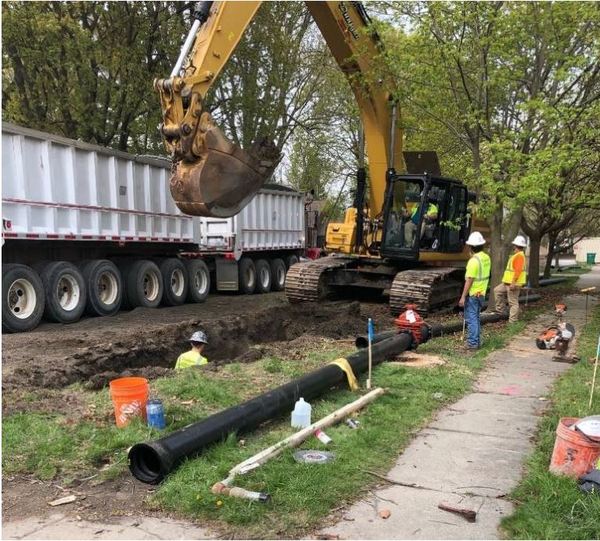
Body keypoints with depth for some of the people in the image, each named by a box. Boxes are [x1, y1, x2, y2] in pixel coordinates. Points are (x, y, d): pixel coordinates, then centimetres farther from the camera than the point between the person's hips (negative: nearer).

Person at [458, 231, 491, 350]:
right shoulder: (487, 258, 4)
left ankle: (472, 343, 1)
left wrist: (463, 297, -17)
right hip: (482, 293, 8)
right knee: (476, 317, 17)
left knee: (471, 318, -1)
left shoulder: (473, 261, -20)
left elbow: (469, 280, -20)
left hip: (472, 294, -8)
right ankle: (477, 341, 23)